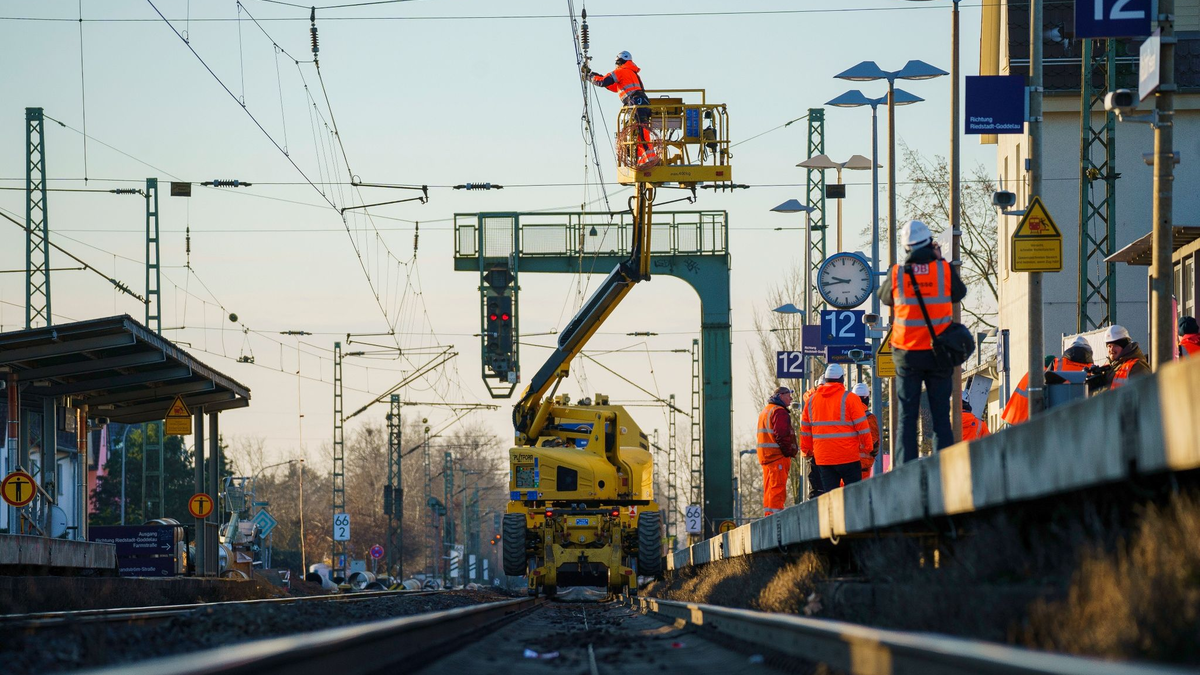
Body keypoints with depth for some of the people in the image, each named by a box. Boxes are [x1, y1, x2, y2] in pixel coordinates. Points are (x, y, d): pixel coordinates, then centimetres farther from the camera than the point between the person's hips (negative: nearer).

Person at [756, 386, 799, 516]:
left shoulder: (765, 411, 22)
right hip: (778, 456, -10)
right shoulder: (779, 412, -11)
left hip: (765, 456, 10)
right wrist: (792, 451, -10)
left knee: (769, 489, 13)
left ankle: (768, 515, 16)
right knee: (778, 489, -11)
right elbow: (782, 435, -20)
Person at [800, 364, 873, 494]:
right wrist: (867, 447, 4)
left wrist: (806, 449, 23)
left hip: (822, 458, 4)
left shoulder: (812, 400, 8)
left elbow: (805, 429, 14)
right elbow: (862, 426, -6)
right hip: (848, 456, -4)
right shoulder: (849, 398, -7)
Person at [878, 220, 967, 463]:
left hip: (907, 352, 0)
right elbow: (959, 293, 12)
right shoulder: (945, 269, -6)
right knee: (941, 415, 4)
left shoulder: (897, 273, -6)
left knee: (907, 416, 4)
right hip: (938, 352, 0)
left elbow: (884, 296, 14)